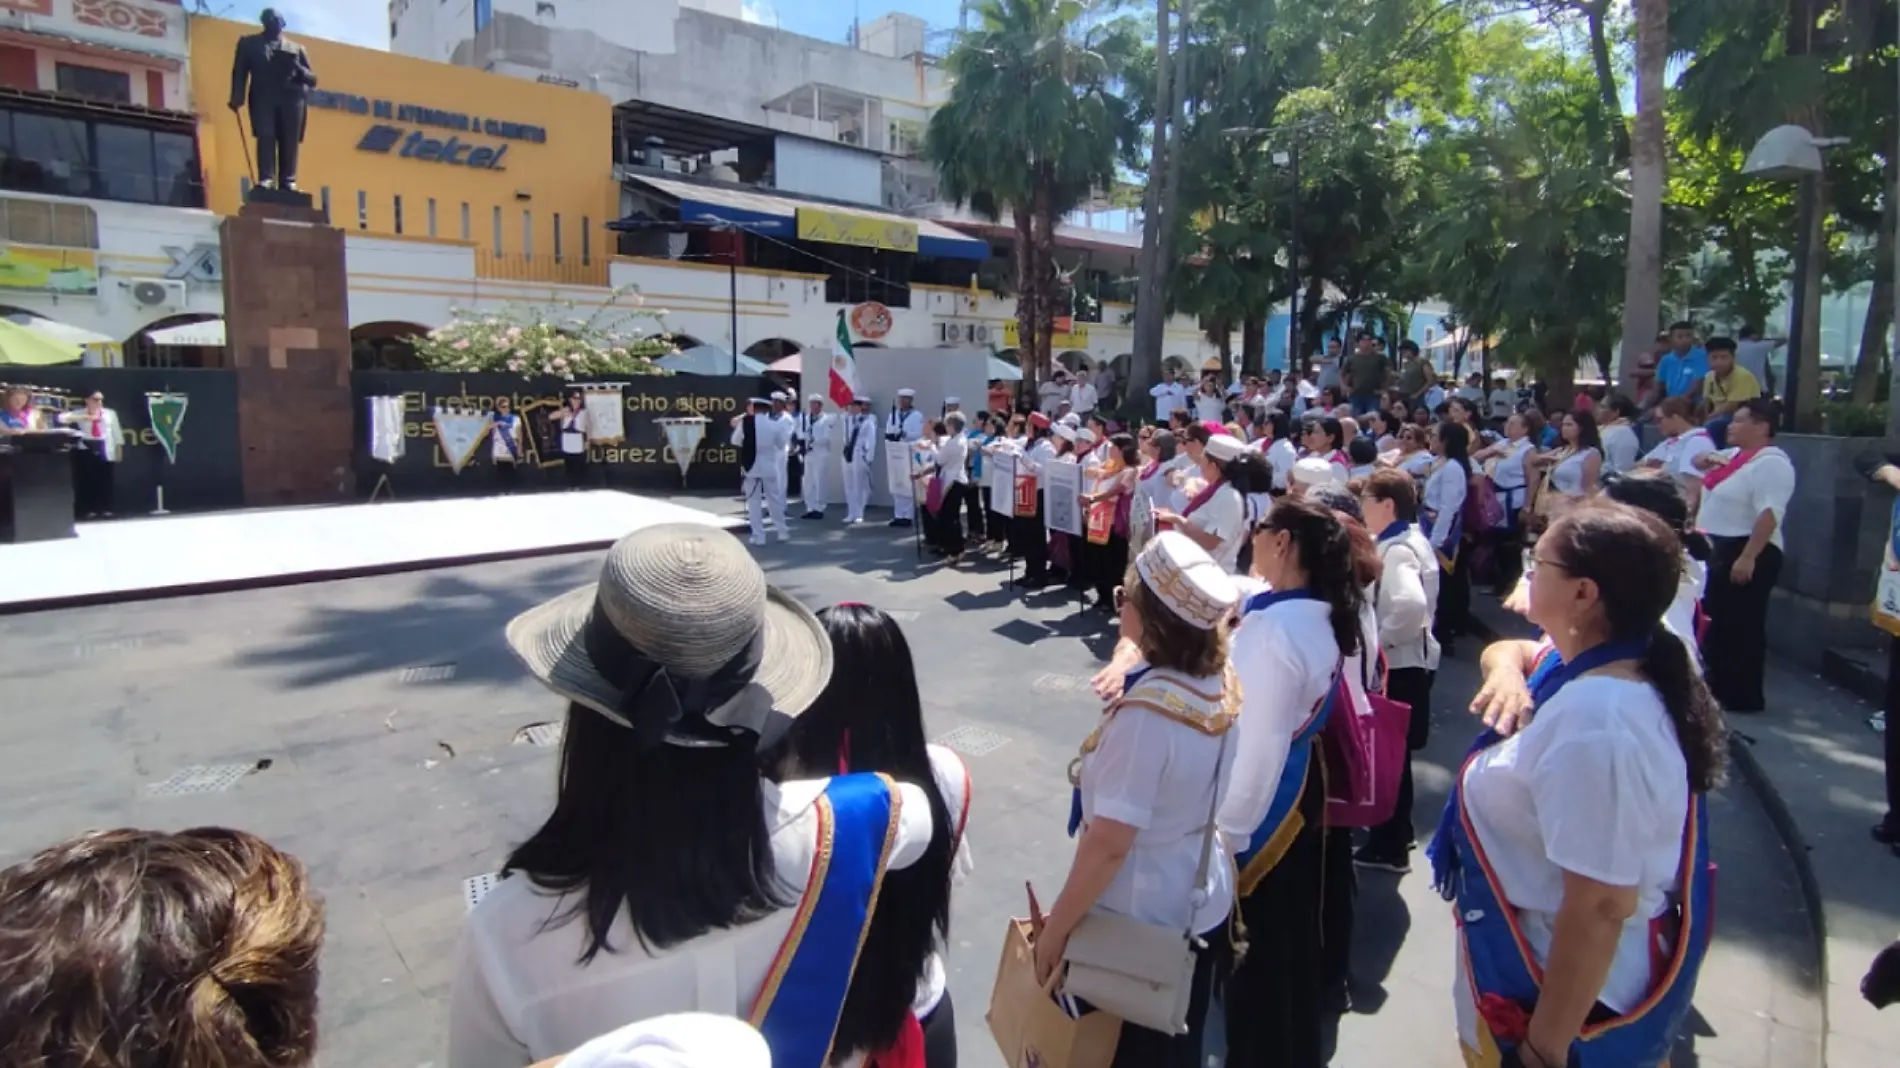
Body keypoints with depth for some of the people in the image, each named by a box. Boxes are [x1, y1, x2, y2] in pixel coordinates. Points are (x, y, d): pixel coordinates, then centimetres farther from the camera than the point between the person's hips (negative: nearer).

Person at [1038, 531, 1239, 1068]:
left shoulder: (1146, 714, -32)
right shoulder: (1217, 681, -9)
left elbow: (1108, 845, -29)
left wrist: (1055, 927, -19)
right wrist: (1128, 662, -4)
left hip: (1137, 920, -7)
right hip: (1200, 902, 7)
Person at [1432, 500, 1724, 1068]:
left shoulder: (1596, 722, -34)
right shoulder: (1598, 662, -5)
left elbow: (1601, 909, -32)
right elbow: (1508, 650, 15)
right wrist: (1506, 667, -10)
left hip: (1573, 983, -8)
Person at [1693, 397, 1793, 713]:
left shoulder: (1771, 463, -16)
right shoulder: (1734, 455, 12)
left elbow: (1769, 514, -25)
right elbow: (1699, 461, 32)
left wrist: (1748, 557, -31)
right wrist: (1705, 461, 7)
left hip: (1745, 554, -10)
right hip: (1717, 550, 10)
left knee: (1742, 627, -3)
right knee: (1714, 622, 16)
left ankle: (1744, 696, 6)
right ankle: (1717, 687, 27)